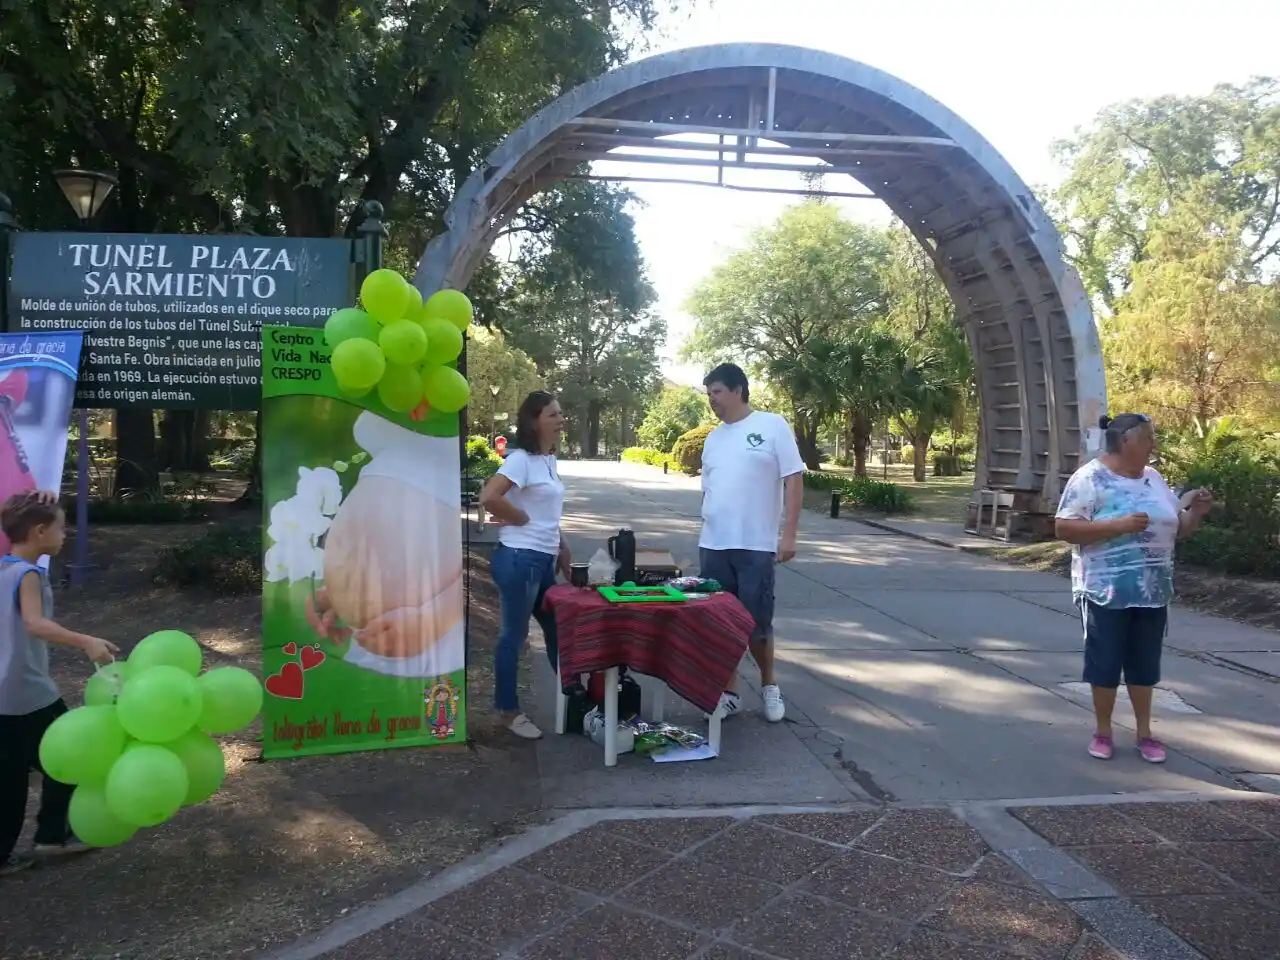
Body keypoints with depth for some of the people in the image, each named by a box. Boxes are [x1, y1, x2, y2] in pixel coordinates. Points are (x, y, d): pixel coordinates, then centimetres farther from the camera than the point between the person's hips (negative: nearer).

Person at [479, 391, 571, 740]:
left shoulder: (549, 460, 12)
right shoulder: (521, 459, -15)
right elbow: (488, 497, -29)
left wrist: (561, 547, 16)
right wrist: (521, 519, -16)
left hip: (545, 560, 9)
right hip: (519, 559, -9)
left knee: (557, 629, 17)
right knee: (514, 636, 4)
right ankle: (509, 712, 17)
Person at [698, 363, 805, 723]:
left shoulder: (772, 426, -4)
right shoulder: (713, 438, 12)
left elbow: (794, 480, -7)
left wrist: (788, 534, -13)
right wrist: (706, 536, 12)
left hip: (756, 545, -5)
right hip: (713, 546, 5)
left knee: (757, 623, 3)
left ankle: (768, 684, 26)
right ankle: (729, 693, 20)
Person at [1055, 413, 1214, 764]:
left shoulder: (1154, 479, 11)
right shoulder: (1091, 478, -11)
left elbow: (1175, 529, 17)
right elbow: (1064, 528, -18)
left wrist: (1196, 511, -3)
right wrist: (1120, 526, -24)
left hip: (1152, 592, 6)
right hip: (1107, 592, -6)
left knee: (1145, 663, 13)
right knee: (1105, 662, 5)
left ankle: (1144, 732, 25)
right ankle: (1102, 732, 19)